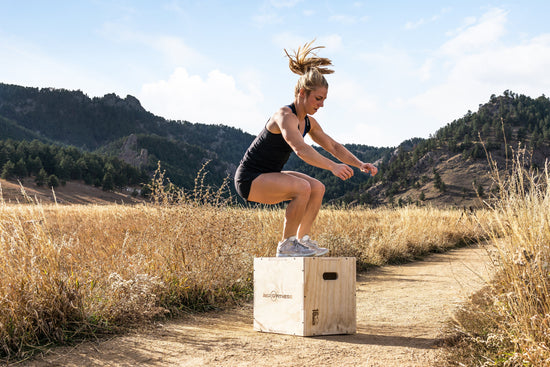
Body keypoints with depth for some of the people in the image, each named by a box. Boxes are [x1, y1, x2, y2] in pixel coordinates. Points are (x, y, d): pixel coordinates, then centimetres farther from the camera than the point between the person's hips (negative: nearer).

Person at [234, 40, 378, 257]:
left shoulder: (308, 122, 6)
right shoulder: (285, 116, -23)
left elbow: (333, 146, 13)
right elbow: (301, 149, -39)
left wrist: (360, 164, 0)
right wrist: (333, 167, -48)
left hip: (269, 175, 9)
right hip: (250, 178, -9)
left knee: (317, 188, 3)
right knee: (302, 187, -27)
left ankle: (303, 239, 7)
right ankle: (286, 244, -14)